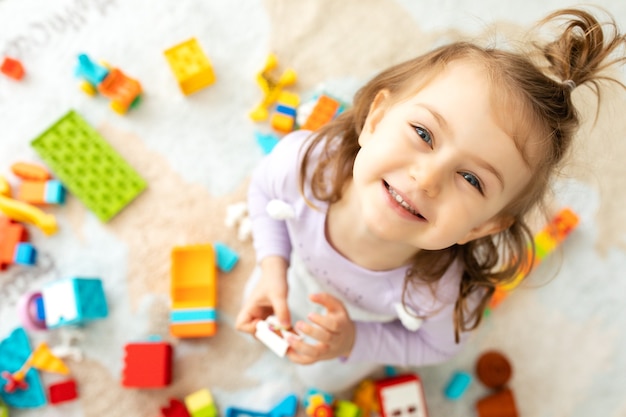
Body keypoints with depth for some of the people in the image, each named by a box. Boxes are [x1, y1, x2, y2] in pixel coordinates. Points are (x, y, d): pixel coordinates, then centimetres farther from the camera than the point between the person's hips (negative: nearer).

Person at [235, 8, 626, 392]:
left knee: (324, 376, 26)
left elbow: (437, 346, -18)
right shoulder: (300, 161, -43)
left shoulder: (445, 295, -44)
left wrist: (353, 342, -31)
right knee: (259, 314, 31)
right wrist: (273, 264, -28)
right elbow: (264, 187, -15)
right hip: (300, 266, 2)